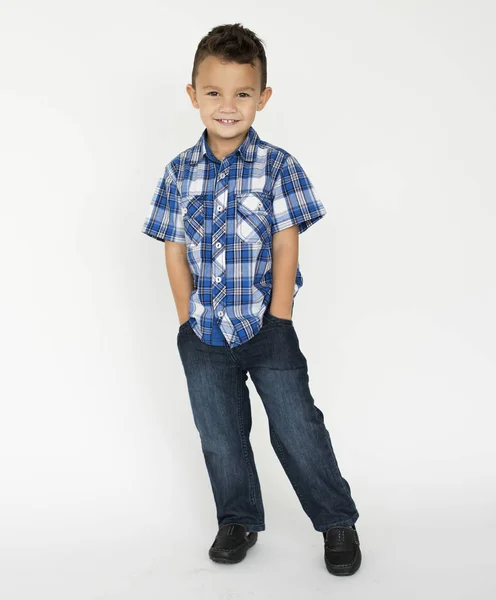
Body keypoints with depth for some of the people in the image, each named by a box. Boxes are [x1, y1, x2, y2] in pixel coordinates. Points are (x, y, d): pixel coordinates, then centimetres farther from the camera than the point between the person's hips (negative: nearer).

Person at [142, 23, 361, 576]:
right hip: (203, 335, 3)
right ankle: (239, 521, 36)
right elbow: (175, 252, 1)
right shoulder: (179, 172, 0)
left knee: (298, 429, 5)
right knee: (220, 436, 15)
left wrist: (278, 322, -11)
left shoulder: (277, 167, -7)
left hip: (266, 328, -3)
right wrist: (190, 322, -3)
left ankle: (337, 521, 25)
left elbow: (285, 248, -8)